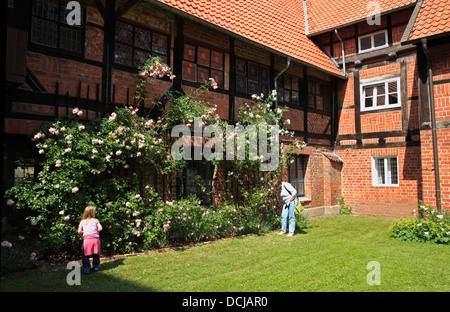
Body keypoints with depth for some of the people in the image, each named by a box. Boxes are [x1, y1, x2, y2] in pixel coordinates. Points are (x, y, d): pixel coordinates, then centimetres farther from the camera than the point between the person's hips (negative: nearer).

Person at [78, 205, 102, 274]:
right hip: (95, 238, 1)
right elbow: (100, 228, -2)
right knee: (96, 254, 17)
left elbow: (79, 231, 4)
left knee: (85, 255, 10)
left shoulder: (82, 222, 9)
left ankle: (86, 269, 9)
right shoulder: (96, 221, 7)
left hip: (87, 239, -1)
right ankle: (96, 267, 28)